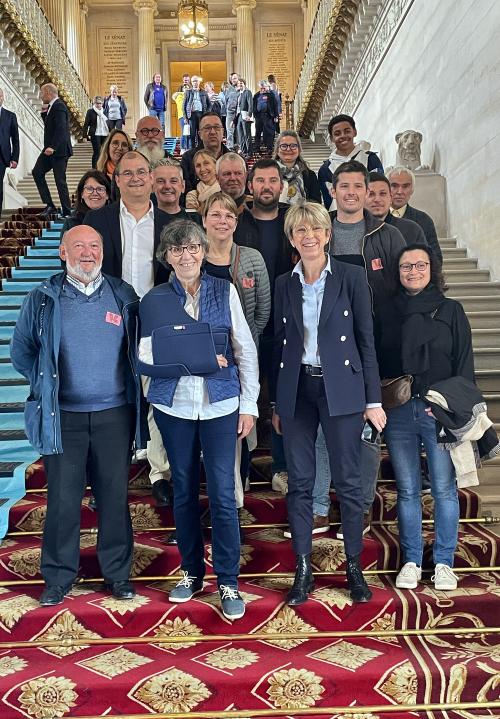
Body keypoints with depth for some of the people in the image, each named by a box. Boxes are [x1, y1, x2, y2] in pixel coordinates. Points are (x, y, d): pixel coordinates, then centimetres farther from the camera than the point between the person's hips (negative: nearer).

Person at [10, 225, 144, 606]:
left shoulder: (123, 295, 4)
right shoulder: (43, 298, 2)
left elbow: (139, 348, 12)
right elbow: (21, 351, 9)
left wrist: (129, 384, 4)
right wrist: (45, 386, 4)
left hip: (114, 414, 1)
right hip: (63, 417, 0)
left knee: (115, 496, 8)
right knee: (63, 499, 6)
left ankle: (118, 572, 24)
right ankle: (59, 575, 23)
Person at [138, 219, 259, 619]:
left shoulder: (225, 291, 4)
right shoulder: (156, 300, 5)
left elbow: (246, 351, 3)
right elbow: (147, 355, -2)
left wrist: (249, 404, -2)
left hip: (220, 405, -1)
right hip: (174, 405, 1)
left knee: (222, 494, -2)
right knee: (184, 491, 12)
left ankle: (228, 582, 13)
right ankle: (192, 571, 29)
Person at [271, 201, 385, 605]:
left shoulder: (352, 277, 0)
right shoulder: (284, 284, 8)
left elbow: (366, 340, -1)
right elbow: (280, 343, 11)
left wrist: (373, 399, -4)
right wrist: (276, 403, 10)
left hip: (341, 389, -2)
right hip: (297, 390, 3)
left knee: (348, 480, 5)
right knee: (299, 482, 6)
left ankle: (354, 566, 22)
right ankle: (303, 569, 19)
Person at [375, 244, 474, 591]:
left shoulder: (450, 310, 5)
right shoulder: (388, 313, 11)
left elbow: (464, 362, 1)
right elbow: (376, 361, 10)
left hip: (439, 410, -2)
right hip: (398, 411, 2)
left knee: (444, 488, 3)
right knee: (407, 490, 8)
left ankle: (443, 562, 17)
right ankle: (411, 560, 20)